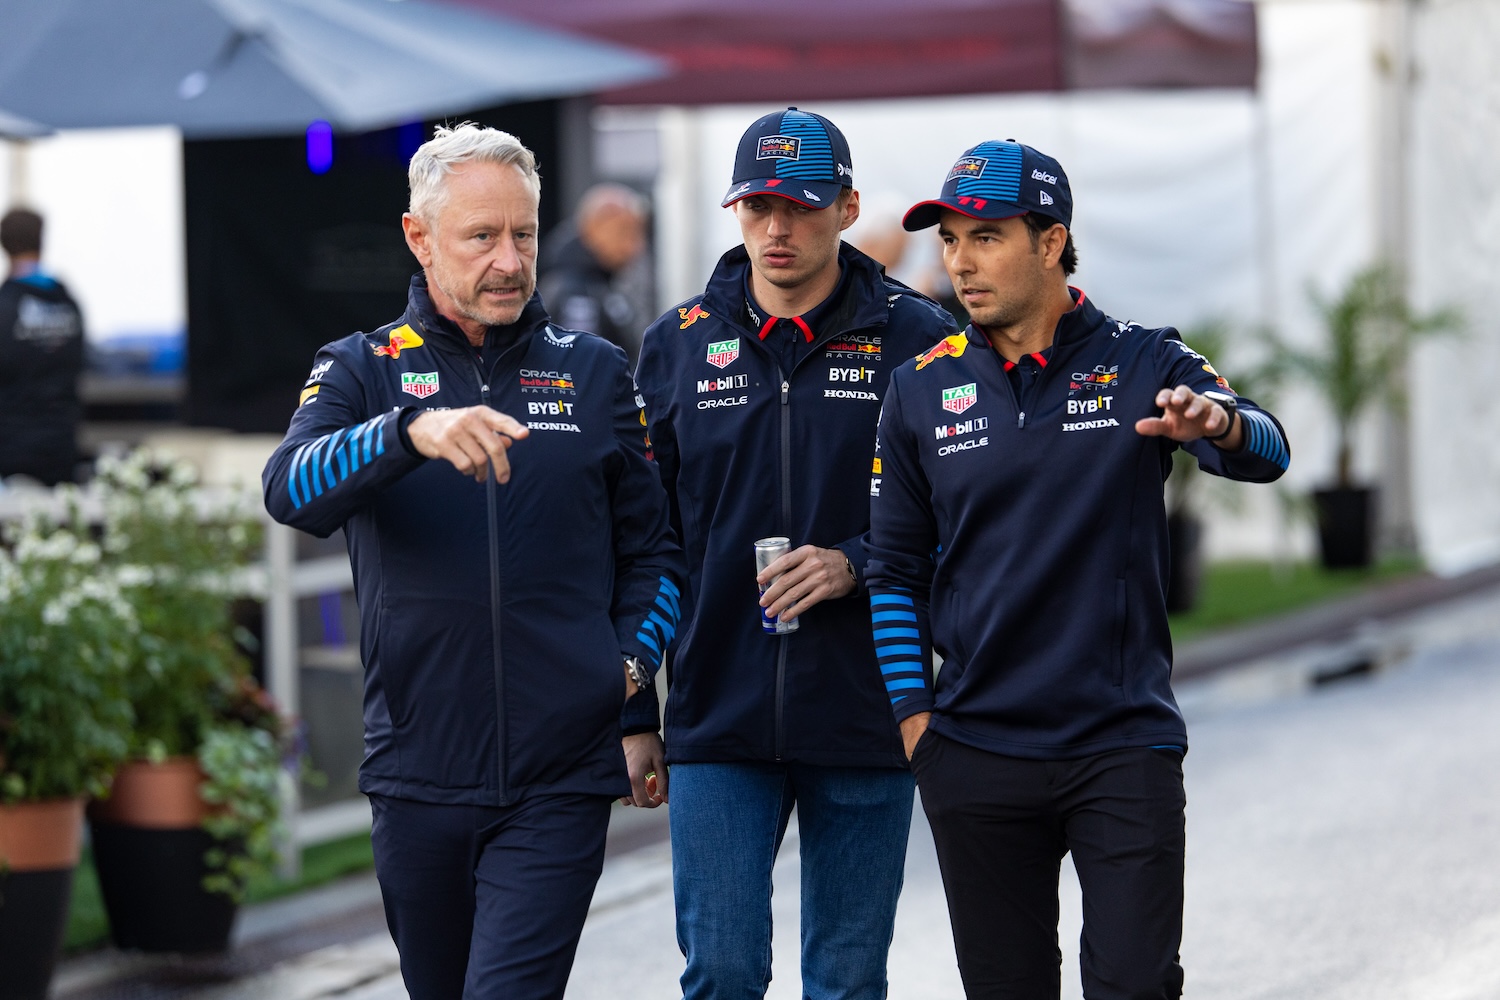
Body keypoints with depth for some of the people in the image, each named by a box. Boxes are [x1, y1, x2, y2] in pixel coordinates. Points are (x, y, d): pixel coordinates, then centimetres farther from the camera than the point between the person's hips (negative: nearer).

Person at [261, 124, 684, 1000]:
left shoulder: (594, 373, 9)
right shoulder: (363, 370, 5)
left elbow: (653, 550, 16)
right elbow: (293, 492, -16)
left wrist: (633, 661, -3)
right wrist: (411, 432, -34)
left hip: (560, 781, -1)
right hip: (418, 775, 1)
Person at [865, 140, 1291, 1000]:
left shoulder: (1145, 368, 0)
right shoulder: (922, 392, 6)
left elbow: (1267, 452, -17)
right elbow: (897, 571, 11)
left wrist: (1217, 423, -40)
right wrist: (915, 719, 2)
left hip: (1126, 744, -2)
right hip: (977, 759, 2)